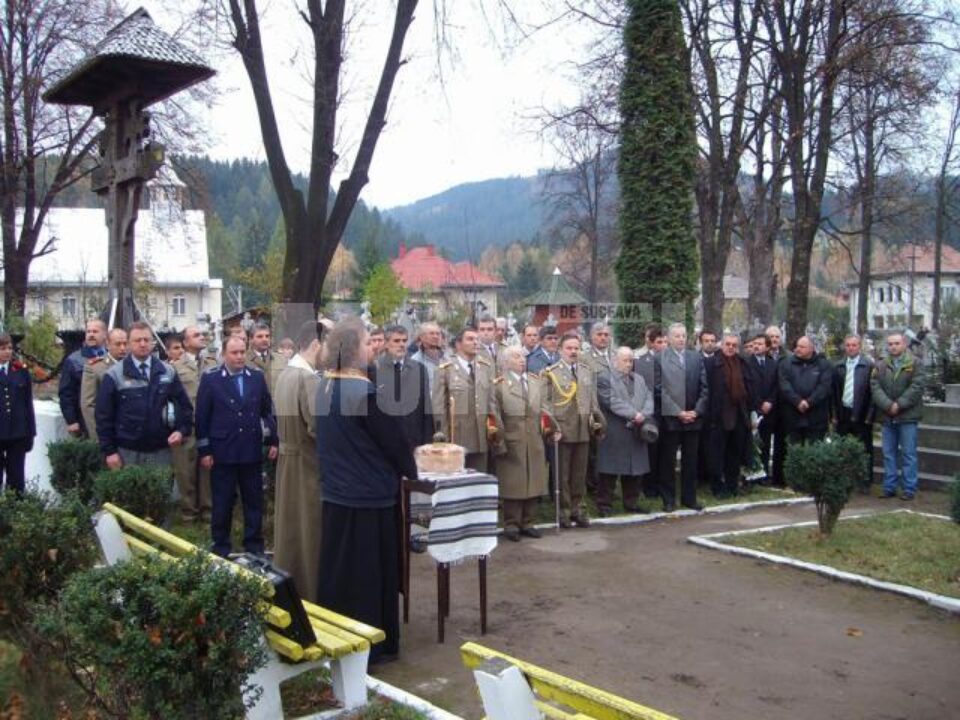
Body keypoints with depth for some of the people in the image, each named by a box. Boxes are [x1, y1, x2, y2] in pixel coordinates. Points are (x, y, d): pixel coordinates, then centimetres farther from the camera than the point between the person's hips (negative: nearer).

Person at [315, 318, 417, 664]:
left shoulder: (324, 387, 3)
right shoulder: (365, 391, -21)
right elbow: (393, 439, -13)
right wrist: (411, 470, 5)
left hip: (335, 491, 8)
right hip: (371, 493, -8)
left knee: (339, 568, 16)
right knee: (371, 572, 5)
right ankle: (372, 645, 16)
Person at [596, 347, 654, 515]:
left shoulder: (639, 379, 19)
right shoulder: (604, 378, -3)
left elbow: (649, 398, 8)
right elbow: (612, 402, -14)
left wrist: (643, 415, -11)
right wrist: (633, 414, -16)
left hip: (637, 432, 6)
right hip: (613, 433, -6)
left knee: (635, 470, 10)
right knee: (610, 471, -1)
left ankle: (632, 503, 20)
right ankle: (605, 505, 6)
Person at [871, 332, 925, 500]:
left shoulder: (915, 364, 0)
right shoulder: (880, 366, 11)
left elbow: (916, 387, -9)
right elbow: (875, 387, 0)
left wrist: (899, 405, -15)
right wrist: (888, 405, -14)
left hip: (908, 416, -4)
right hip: (887, 417, 4)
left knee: (908, 454, 0)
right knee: (889, 454, 8)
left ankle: (909, 489, 4)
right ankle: (889, 487, 14)